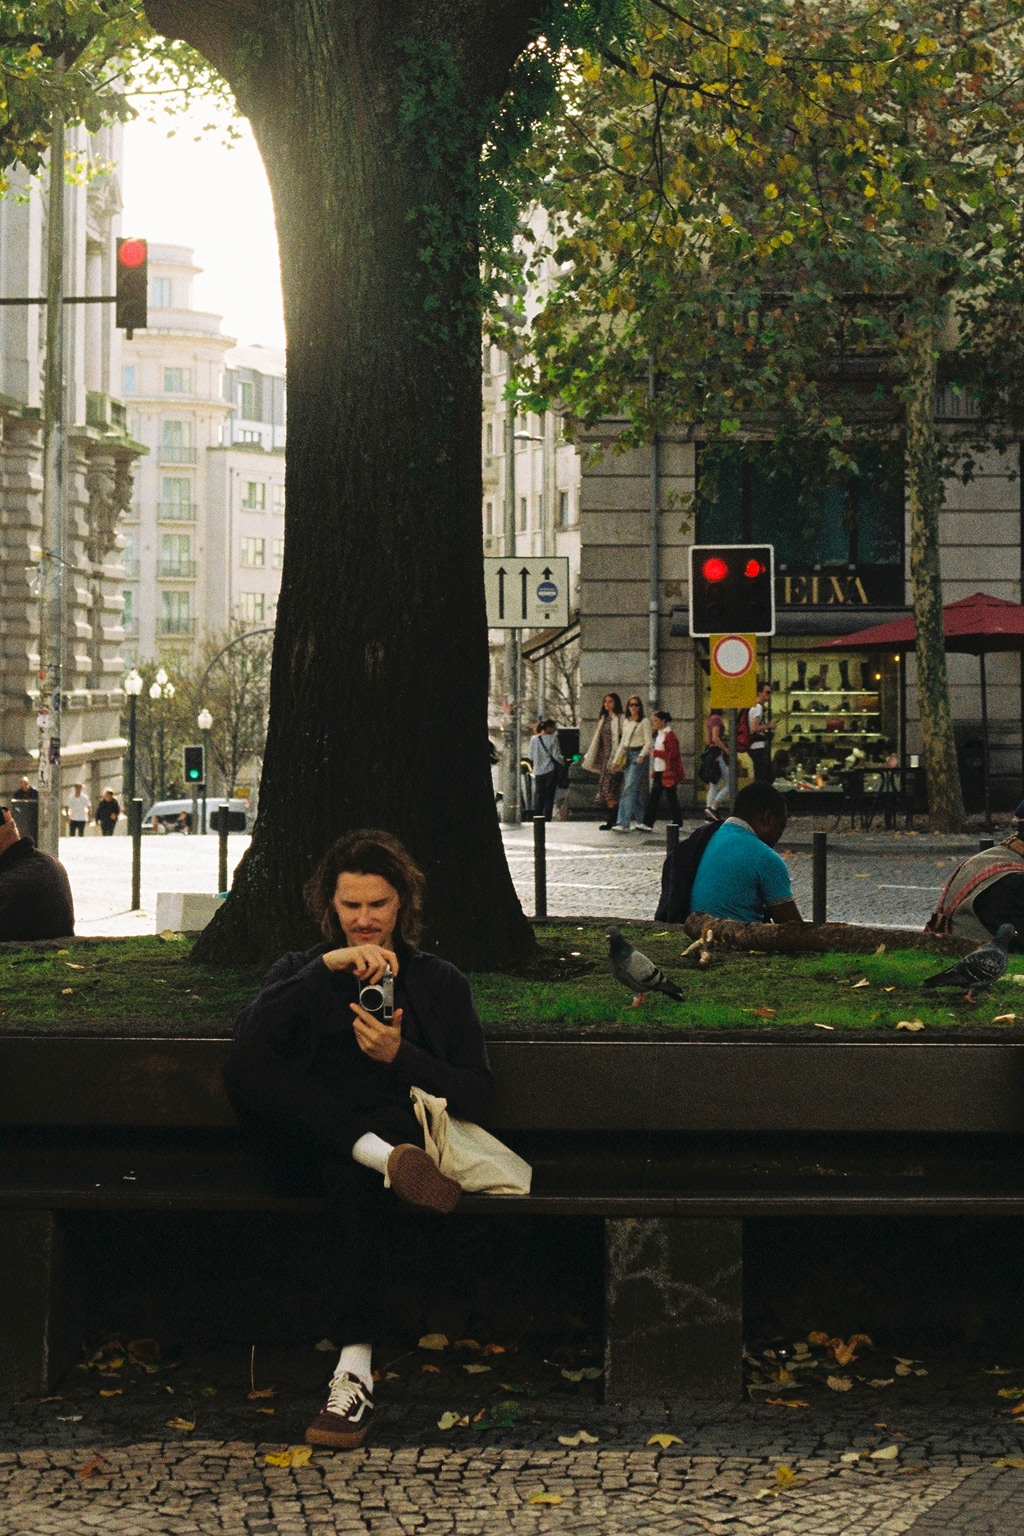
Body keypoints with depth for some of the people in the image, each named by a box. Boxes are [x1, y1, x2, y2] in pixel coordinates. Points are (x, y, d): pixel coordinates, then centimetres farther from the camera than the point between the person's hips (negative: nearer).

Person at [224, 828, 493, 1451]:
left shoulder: (440, 982, 18)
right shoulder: (302, 971, 20)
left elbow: (479, 1096, 7)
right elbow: (250, 1037, -4)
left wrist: (401, 1056, -9)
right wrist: (329, 967, -12)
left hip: (404, 1129, -2)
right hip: (307, 1150, 2)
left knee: (351, 1174, -40)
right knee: (244, 1070, -28)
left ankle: (357, 1370, -44)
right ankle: (383, 1157, -37)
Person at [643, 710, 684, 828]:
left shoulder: (670, 735, -14)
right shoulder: (659, 734, 15)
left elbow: (673, 754, -20)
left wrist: (656, 753, -18)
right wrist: (653, 770, 19)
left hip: (668, 772, -9)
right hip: (659, 771, 9)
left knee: (671, 798, -1)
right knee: (653, 797, 4)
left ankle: (677, 823, 9)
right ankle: (649, 824, 3)